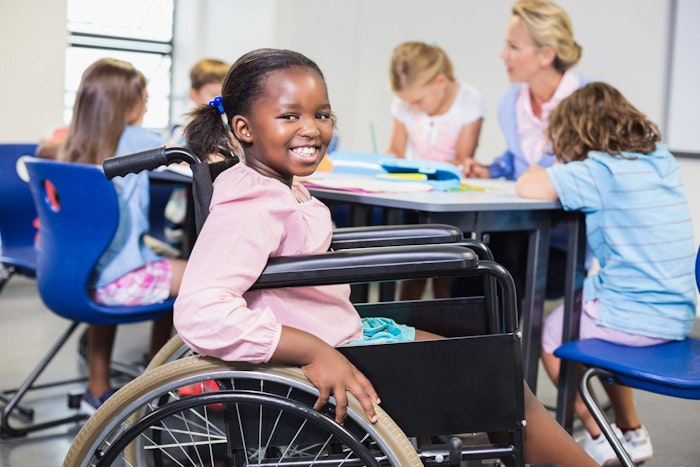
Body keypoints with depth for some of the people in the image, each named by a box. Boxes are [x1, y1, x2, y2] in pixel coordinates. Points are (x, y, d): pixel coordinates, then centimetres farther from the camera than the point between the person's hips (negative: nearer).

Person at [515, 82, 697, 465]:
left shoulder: (601, 171, -15)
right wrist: (567, 170, 9)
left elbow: (527, 187, -21)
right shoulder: (663, 162, 8)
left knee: (548, 333, 16)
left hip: (634, 320, -8)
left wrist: (552, 166, 0)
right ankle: (631, 434, 37)